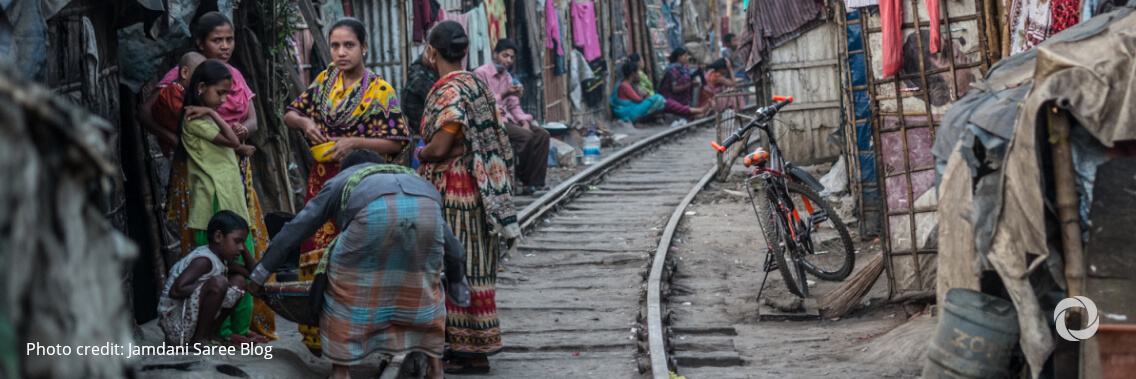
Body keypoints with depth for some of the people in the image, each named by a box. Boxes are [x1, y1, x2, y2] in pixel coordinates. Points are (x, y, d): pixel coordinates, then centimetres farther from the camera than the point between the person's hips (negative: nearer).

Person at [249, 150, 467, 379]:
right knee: (425, 285, 25)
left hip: (375, 209, -2)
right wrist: (457, 282, 61)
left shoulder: (339, 181, 41)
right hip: (426, 204, 2)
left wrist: (260, 274, 49)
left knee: (347, 283, 19)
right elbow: (451, 245, 46)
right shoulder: (408, 174, 46)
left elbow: (292, 232, 40)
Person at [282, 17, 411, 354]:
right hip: (322, 181, 5)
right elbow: (290, 114, 17)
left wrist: (354, 142, -19)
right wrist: (305, 122, -6)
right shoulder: (324, 80, 8)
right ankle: (319, 335, 15)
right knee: (318, 256, 5)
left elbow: (398, 142, -9)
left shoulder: (380, 91, -6)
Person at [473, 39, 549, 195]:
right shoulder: (481, 74, -9)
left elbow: (514, 105, 15)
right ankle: (525, 180, -11)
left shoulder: (507, 76, 17)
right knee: (526, 136, -28)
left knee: (542, 134, -9)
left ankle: (535, 183, -11)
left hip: (506, 118, 9)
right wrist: (504, 94, -25)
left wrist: (524, 121, -3)